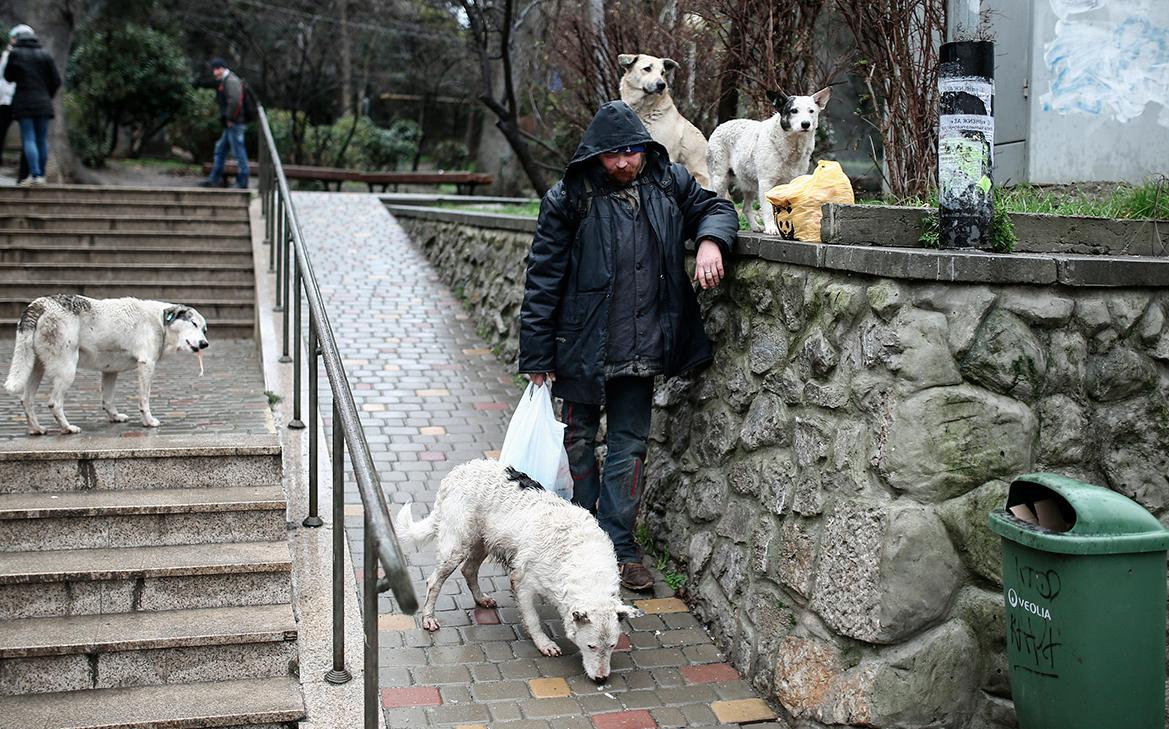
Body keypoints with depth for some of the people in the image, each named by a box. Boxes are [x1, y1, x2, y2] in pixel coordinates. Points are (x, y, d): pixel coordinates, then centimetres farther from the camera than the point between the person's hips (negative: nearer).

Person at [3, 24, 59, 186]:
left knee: (29, 139, -4)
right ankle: (41, 175, 11)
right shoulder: (45, 55, 8)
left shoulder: (15, 53, -2)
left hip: (24, 103, -3)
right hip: (43, 104, 3)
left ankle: (34, 175, -14)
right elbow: (56, 81, 6)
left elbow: (8, 77, 9)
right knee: (42, 139, 8)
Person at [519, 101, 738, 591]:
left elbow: (713, 207, 16)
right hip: (582, 347, -2)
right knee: (578, 441, 11)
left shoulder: (668, 183, 0)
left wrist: (711, 241, -10)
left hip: (641, 348, 3)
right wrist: (536, 356, -8)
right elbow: (543, 278, -7)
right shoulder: (569, 198, -9)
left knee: (630, 445, 8)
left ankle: (618, 545, 18)